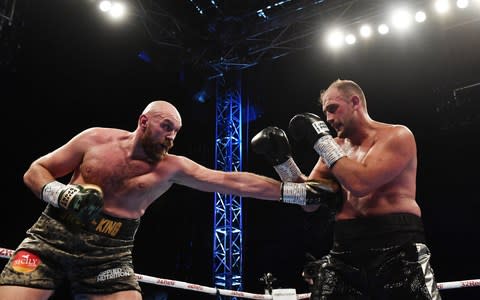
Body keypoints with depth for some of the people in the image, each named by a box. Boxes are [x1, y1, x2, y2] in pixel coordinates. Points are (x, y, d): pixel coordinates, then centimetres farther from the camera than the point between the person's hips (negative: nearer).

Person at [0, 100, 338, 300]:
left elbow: (234, 181, -9)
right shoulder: (96, 139, -2)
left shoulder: (172, 168, -3)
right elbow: (35, 171, 4)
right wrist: (62, 194, -19)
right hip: (53, 237, 0)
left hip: (110, 254, 1)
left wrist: (296, 191, -13)